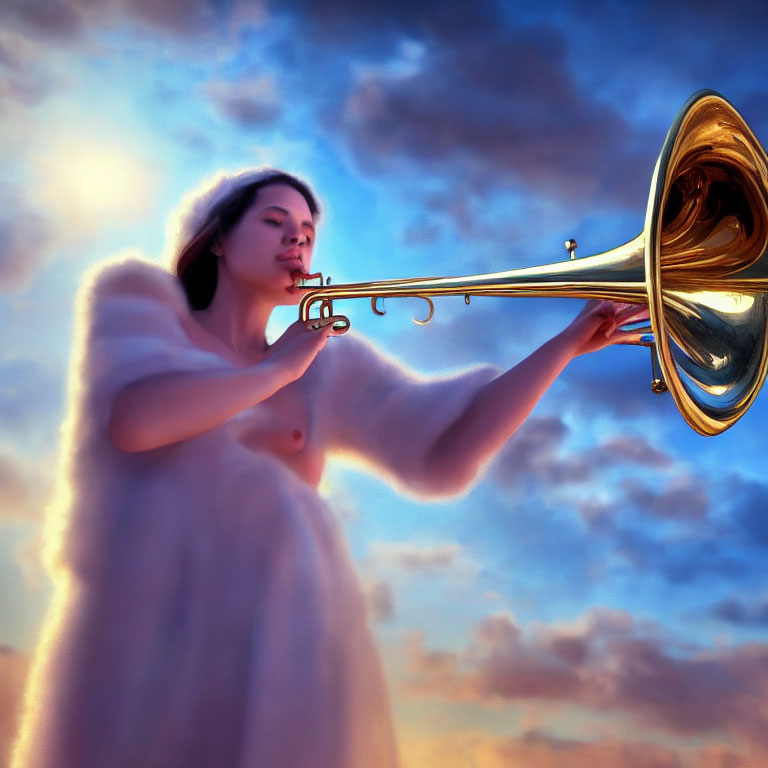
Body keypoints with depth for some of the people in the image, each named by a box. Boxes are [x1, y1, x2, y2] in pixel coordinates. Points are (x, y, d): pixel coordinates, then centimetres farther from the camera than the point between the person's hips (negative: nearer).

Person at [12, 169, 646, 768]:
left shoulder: (331, 367, 18)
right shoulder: (136, 298, 11)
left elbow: (444, 448, 7)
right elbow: (136, 419, -10)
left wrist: (568, 343, 3)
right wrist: (280, 369, 1)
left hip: (295, 652, 3)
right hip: (140, 646, -2)